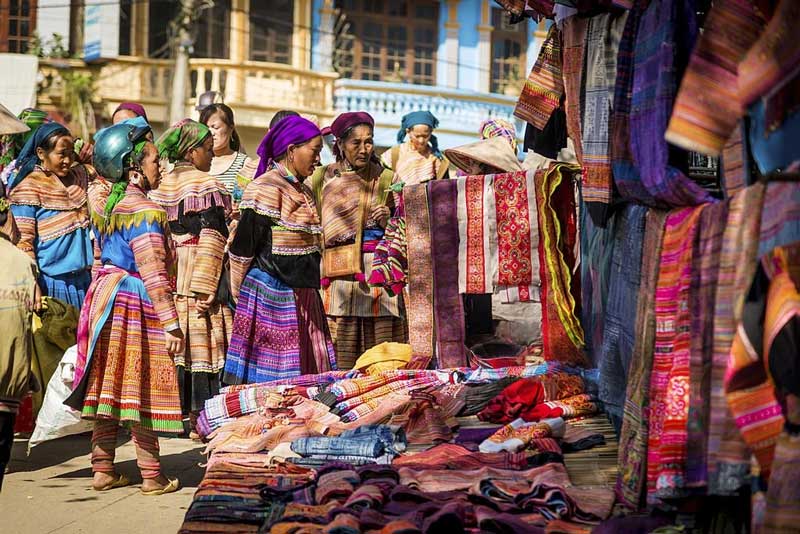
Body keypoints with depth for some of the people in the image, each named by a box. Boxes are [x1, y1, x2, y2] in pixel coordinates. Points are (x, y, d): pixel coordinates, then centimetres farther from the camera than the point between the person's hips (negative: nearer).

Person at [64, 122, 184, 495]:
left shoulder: (113, 205, 11)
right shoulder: (144, 211, -15)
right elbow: (153, 272, -20)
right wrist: (170, 323, -19)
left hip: (108, 296, 8)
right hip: (136, 305, -8)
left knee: (109, 388, 10)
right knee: (141, 391, -2)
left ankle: (103, 470, 15)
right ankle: (152, 476, 5)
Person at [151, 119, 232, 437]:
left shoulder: (160, 187, 12)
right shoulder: (206, 185, -8)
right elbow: (211, 240, -15)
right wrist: (206, 288, -16)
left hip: (167, 278, 6)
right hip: (198, 279, -6)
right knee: (202, 345, -2)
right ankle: (200, 415, 0)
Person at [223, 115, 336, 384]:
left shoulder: (302, 190, 16)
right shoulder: (266, 189, -12)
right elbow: (243, 248, -11)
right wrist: (240, 297, -5)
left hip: (301, 299, 9)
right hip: (273, 298, -9)